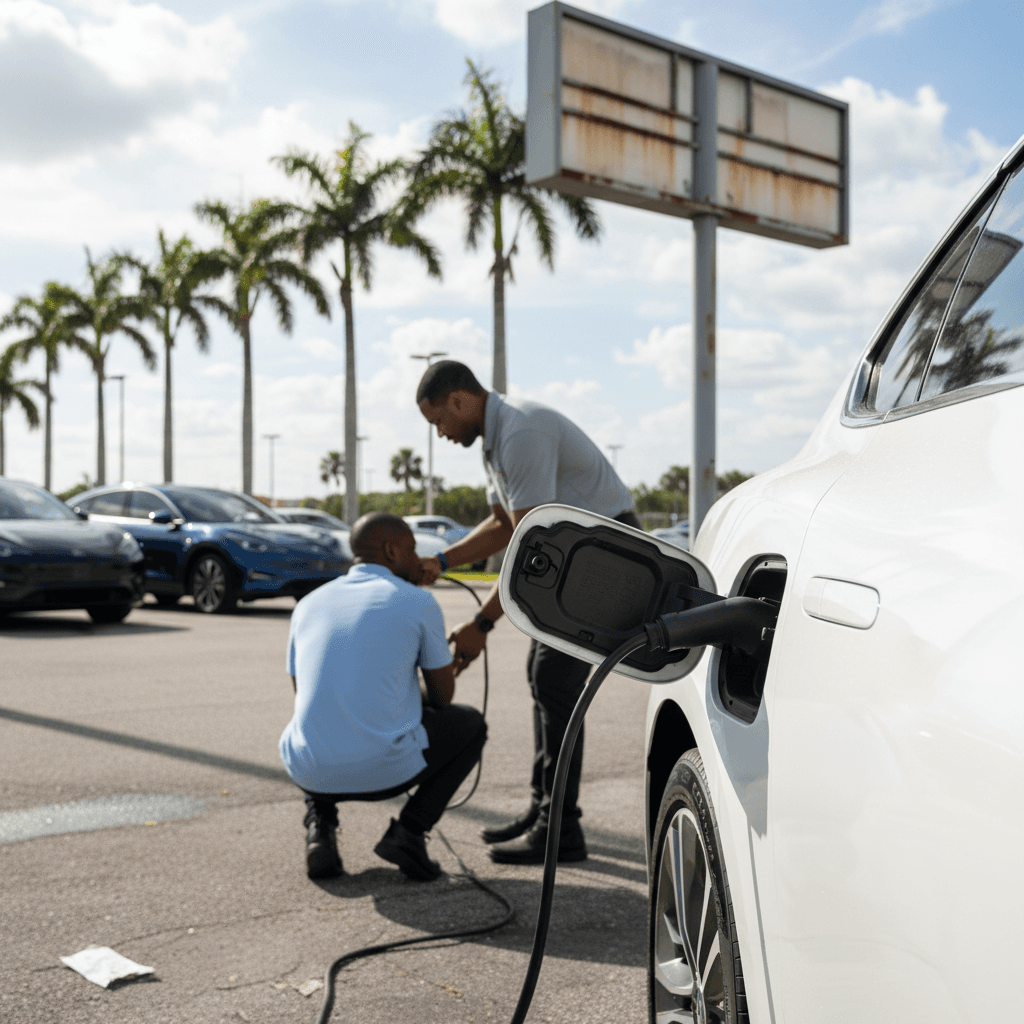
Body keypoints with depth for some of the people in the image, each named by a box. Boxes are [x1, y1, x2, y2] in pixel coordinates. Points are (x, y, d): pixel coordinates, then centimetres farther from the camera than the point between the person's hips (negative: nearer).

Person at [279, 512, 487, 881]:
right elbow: (443, 695, 10)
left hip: (310, 773, 4)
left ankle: (319, 824, 13)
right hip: (387, 770, -4)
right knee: (470, 723, 25)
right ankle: (409, 831, 7)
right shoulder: (419, 603, 0)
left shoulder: (309, 604, 12)